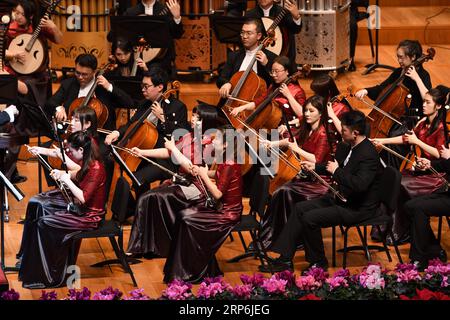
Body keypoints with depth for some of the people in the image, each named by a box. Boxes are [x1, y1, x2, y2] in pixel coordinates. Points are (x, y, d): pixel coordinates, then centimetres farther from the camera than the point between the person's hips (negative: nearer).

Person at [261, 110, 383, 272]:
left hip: (358, 208, -10)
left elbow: (359, 185, -37)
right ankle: (285, 259, 5)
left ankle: (318, 262, 0)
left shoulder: (368, 154, -25)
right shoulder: (346, 146, 6)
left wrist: (336, 171, -25)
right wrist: (315, 167, 18)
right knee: (300, 208, 5)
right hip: (342, 198, 10)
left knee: (310, 218, -19)